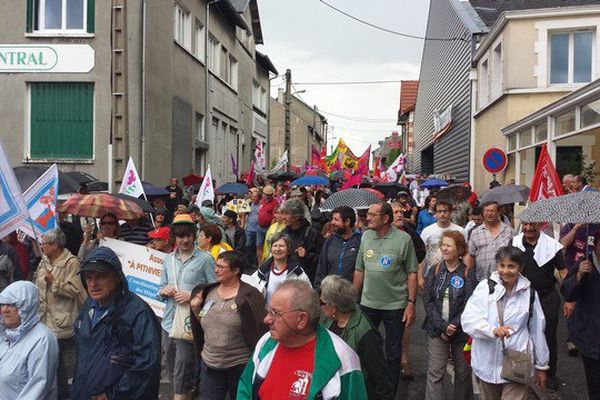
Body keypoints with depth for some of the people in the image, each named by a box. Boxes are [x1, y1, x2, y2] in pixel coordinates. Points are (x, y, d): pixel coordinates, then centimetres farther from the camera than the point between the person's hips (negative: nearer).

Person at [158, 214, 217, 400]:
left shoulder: (205, 259, -6)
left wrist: (193, 296, -18)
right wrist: (164, 291, -3)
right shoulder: (169, 259, 12)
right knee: (172, 373, 18)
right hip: (168, 323, 6)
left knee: (182, 377, -1)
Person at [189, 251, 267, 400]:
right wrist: (195, 309, -4)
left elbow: (260, 331, -13)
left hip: (240, 365, -5)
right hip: (209, 363, 5)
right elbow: (204, 324, 13)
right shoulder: (209, 291, 4)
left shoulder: (249, 296, -15)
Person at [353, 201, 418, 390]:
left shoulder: (403, 239, -9)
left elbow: (412, 273, -6)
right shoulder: (366, 236, 3)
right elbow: (359, 270, 9)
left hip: (395, 305, -3)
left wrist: (411, 303, -10)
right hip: (368, 303, 4)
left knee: (393, 353, 10)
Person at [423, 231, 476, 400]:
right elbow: (428, 301, -3)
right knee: (435, 371, -1)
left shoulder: (468, 274, -4)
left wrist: (453, 327, -15)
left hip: (461, 331, -1)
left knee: (463, 371, 12)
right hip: (436, 330, 1)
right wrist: (443, 326, -13)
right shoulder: (435, 271, 2)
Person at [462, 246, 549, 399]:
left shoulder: (529, 293, 1)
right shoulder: (485, 287, -6)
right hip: (488, 363, 0)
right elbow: (468, 319, -16)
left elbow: (537, 330, 8)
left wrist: (541, 365, 13)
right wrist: (492, 330, -32)